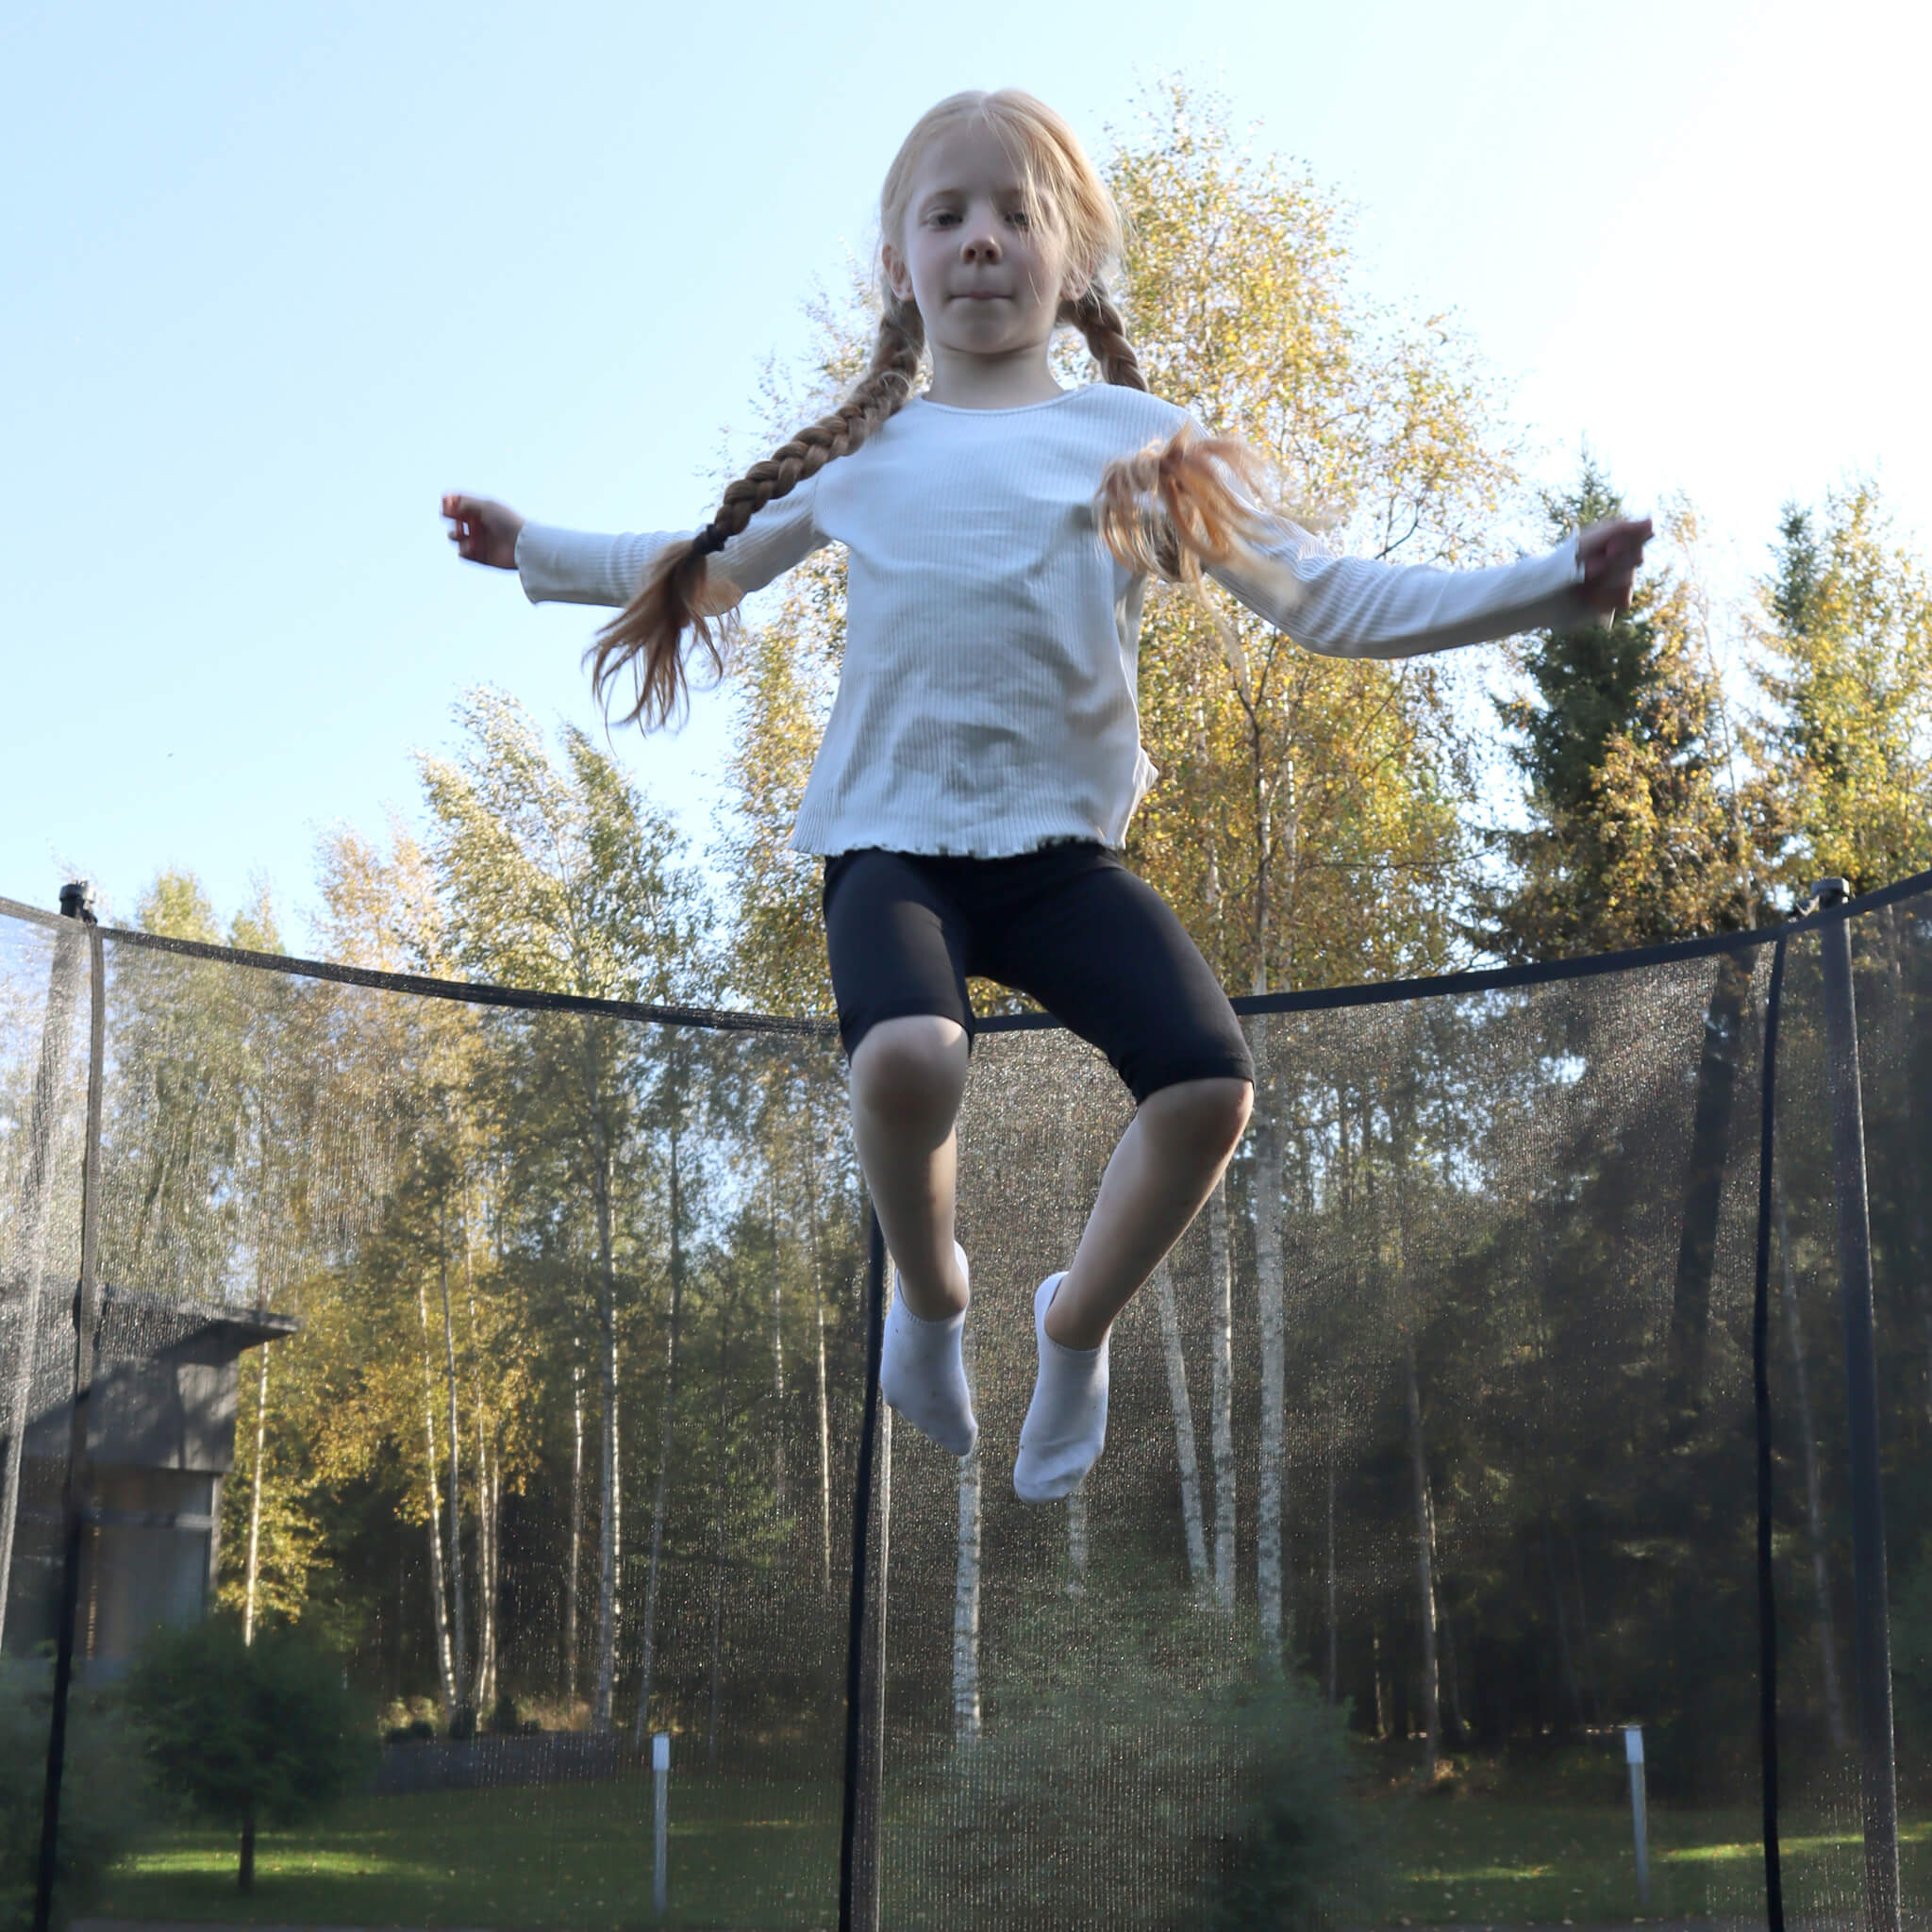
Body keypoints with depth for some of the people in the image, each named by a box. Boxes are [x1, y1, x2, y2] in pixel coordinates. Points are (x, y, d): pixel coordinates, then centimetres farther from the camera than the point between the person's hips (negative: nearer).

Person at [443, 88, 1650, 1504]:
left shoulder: (1137, 440, 10)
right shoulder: (863, 455, 14)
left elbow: (1320, 598, 7)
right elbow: (702, 575, 30)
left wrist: (1551, 585, -1)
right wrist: (534, 552, 25)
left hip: (1064, 842, 1)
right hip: (893, 839, 0)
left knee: (1209, 1086, -22)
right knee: (909, 1056, -33)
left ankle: (1079, 1321, 9)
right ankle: (930, 1290, 2)